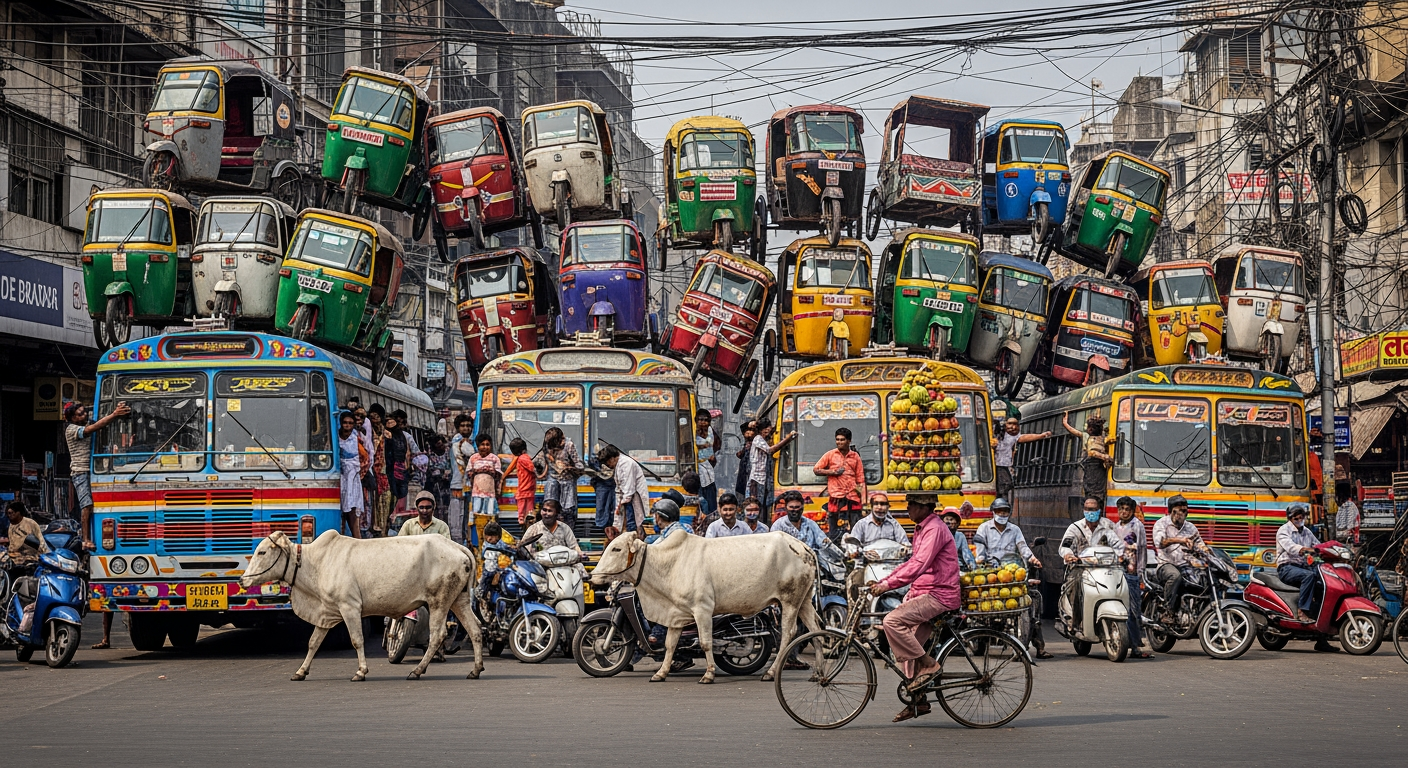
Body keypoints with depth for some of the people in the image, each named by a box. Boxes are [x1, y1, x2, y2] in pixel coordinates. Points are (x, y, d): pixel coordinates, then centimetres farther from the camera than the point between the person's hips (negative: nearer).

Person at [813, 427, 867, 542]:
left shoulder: (855, 457, 13)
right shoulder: (830, 455, 8)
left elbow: (861, 480, 11)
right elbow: (816, 470, 10)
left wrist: (864, 501, 3)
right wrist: (833, 472, -4)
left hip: (853, 497, 2)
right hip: (836, 497, -2)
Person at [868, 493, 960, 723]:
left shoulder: (935, 529, -15)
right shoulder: (921, 529, 18)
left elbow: (919, 565, -26)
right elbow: (913, 563, 23)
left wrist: (888, 584, -28)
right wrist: (882, 582, 13)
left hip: (939, 595, -10)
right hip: (923, 593, 10)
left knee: (892, 621, -25)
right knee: (907, 642, 8)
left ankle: (928, 665, -13)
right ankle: (918, 700, 15)